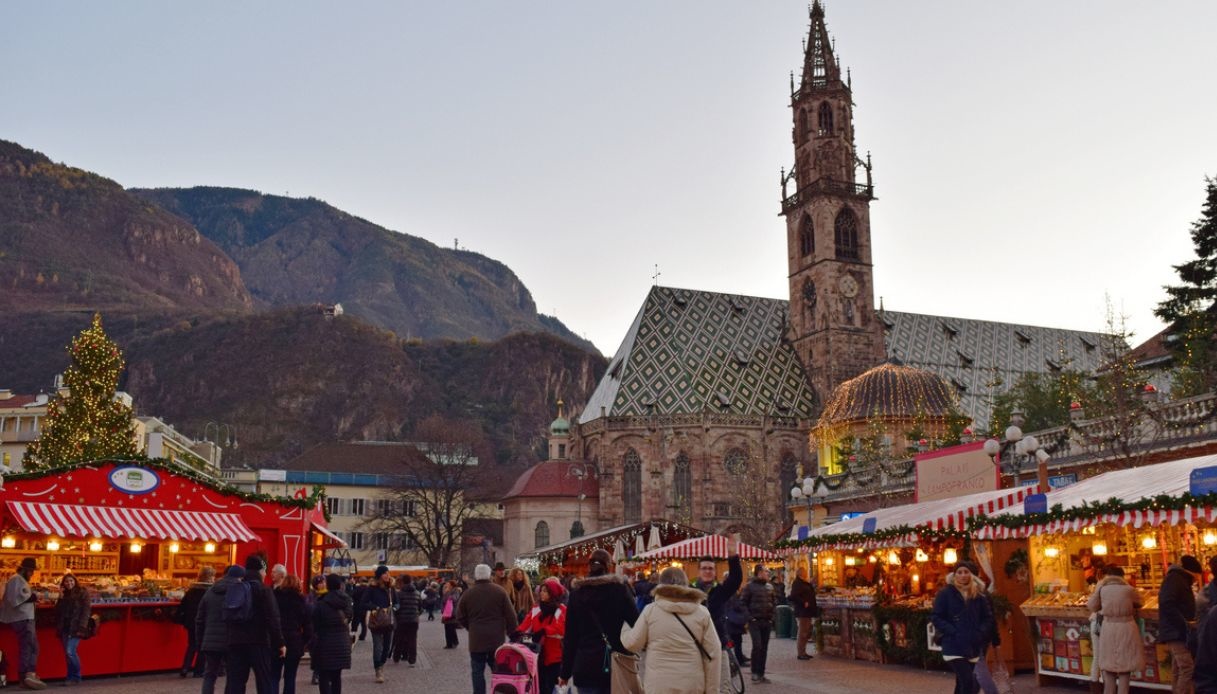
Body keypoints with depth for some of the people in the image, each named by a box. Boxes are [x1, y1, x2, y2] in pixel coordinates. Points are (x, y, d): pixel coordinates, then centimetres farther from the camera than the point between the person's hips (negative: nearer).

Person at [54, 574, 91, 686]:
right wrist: (61, 598, 0)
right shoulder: (64, 595, 17)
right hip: (64, 628, 6)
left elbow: (85, 611, -5)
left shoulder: (82, 593, 0)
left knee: (70, 652, -15)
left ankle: (74, 677, -2)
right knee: (68, 653, 4)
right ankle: (73, 678, 11)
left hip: (75, 628, -6)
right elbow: (58, 611, 10)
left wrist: (81, 627, -14)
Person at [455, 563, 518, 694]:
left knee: (477, 671, 6)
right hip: (497, 638, 0)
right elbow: (511, 616, -4)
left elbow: (460, 618, 5)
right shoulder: (499, 591, -4)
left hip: (476, 639, 0)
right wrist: (512, 634, 7)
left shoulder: (468, 593, -2)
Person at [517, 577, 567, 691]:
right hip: (538, 655, 5)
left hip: (554, 657, -5)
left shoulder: (562, 611, -7)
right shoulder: (536, 609, 9)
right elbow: (526, 625, -1)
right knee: (540, 687, 11)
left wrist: (544, 631, -31)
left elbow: (561, 630, -21)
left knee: (551, 688, 0)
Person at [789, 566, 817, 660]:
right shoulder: (797, 583, -11)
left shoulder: (806, 583, 19)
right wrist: (803, 603, -22)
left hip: (807, 611, 10)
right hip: (802, 611, -10)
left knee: (807, 632, 13)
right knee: (803, 632, -7)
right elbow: (794, 596, -22)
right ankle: (801, 653, -3)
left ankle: (803, 652, 21)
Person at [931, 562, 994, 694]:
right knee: (968, 682, -17)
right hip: (954, 647, -5)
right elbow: (935, 617, -6)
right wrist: (953, 632, -17)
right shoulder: (945, 593, -5)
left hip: (973, 647, 5)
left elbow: (988, 617, 14)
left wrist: (981, 632, -5)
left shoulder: (978, 595, 7)